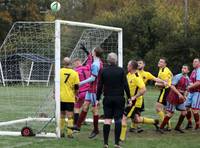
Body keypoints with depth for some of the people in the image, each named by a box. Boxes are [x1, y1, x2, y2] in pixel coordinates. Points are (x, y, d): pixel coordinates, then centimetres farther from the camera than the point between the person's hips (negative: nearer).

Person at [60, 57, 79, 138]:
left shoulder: (59, 71, -4)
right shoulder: (74, 73, -4)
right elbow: (76, 87, -4)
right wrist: (76, 95, 12)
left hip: (61, 97, 1)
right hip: (70, 98, -1)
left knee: (62, 115, 13)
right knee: (70, 115, 2)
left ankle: (61, 132, 18)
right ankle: (69, 133, -2)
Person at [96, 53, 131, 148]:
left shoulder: (104, 71, 0)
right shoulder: (121, 71, -4)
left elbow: (100, 86, 2)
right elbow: (125, 85, -4)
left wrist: (98, 99, 9)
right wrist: (129, 97, 3)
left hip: (107, 99, 1)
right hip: (119, 99, -1)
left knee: (107, 121, 3)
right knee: (118, 121, 2)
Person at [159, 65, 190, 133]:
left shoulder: (187, 79, 9)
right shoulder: (178, 76, -13)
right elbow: (172, 86, -19)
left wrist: (185, 96, 1)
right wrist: (179, 94, -23)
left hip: (180, 98, 7)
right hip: (173, 97, -7)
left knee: (184, 112, 6)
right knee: (170, 113, -8)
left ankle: (177, 127, 20)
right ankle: (161, 127, 3)